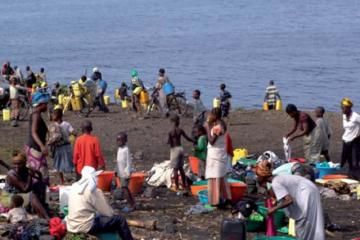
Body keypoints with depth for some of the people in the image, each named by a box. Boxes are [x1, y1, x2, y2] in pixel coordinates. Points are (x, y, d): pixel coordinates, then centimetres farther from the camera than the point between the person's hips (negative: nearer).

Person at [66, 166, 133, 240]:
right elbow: (108, 212, -8)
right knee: (120, 220, -1)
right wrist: (112, 213, 14)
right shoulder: (92, 190, -13)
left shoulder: (74, 187, 9)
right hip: (86, 226, -8)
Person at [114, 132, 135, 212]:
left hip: (125, 172, -9)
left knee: (124, 188, -12)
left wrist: (128, 172, -17)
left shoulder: (126, 149, -14)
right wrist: (116, 171, 20)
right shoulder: (119, 149, 12)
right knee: (125, 188, 12)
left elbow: (129, 161, -15)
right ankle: (132, 204, 18)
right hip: (120, 172, 9)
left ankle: (131, 205, -11)